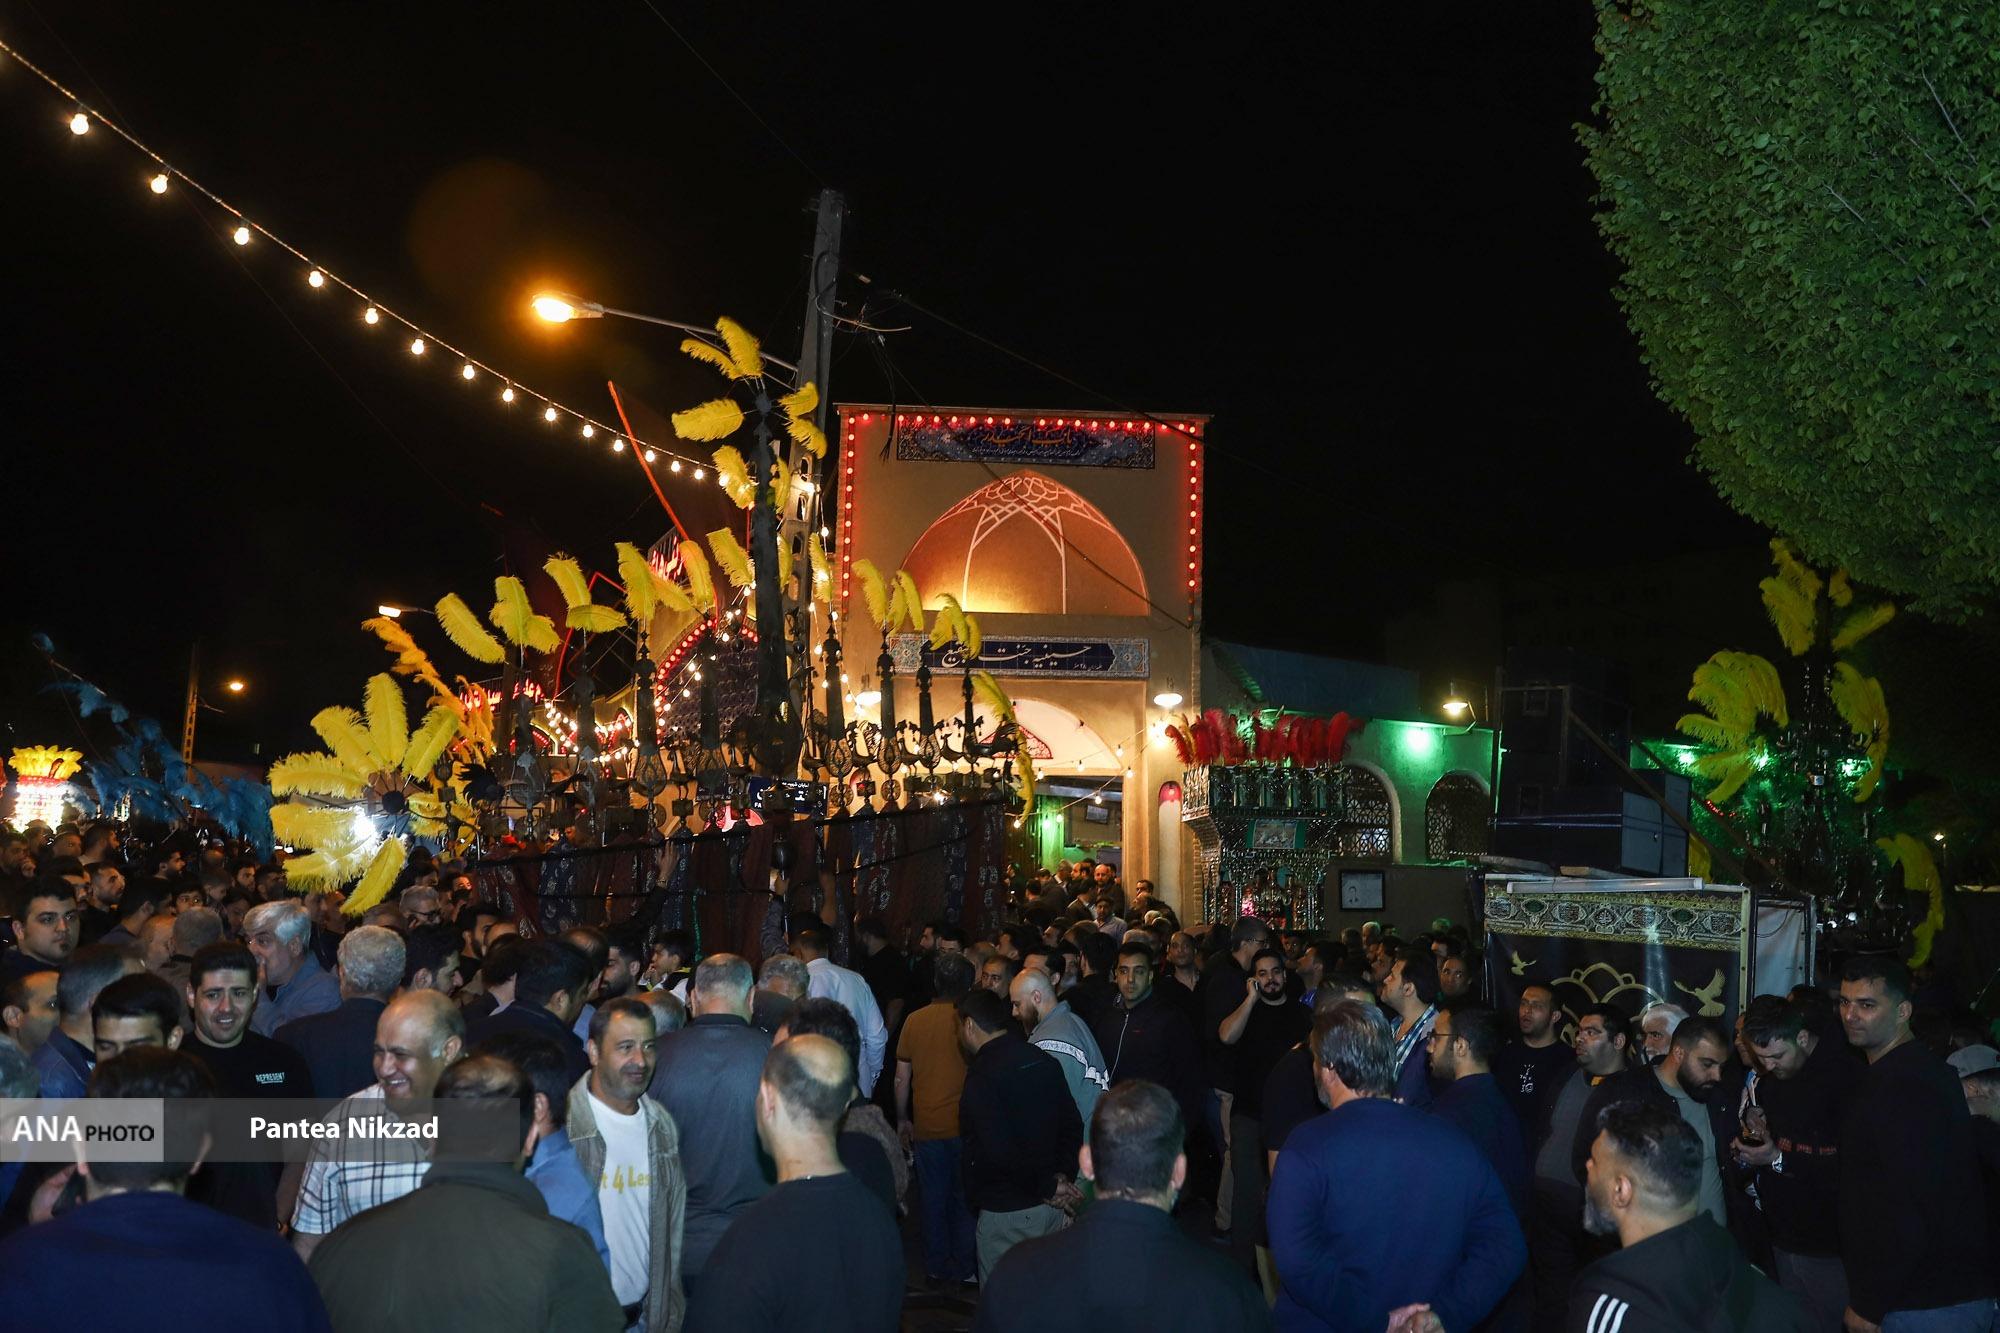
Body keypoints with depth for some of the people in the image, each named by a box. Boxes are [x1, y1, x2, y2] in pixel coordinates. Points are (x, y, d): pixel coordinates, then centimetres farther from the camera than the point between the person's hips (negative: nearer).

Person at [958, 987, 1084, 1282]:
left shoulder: (982, 1075, -17)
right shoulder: (1045, 1061, 6)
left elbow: (999, 1151, -24)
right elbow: (1073, 1125, 7)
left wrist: (1047, 1186, -13)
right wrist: (1061, 1173, -1)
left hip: (1006, 1212, -7)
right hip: (1050, 1206, 7)